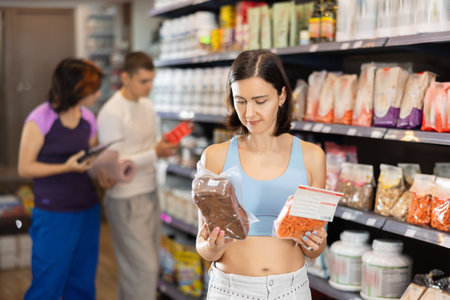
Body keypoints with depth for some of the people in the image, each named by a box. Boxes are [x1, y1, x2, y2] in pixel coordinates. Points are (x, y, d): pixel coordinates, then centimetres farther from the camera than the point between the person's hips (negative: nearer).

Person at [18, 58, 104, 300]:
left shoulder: (88, 119, 6)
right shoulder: (40, 119, -11)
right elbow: (24, 168, -11)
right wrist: (66, 167, -22)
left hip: (88, 211, 6)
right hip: (54, 214, -6)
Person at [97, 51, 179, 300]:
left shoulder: (147, 105, 10)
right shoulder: (111, 113, -15)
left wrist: (165, 145, -4)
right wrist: (155, 153, -21)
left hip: (149, 194, 8)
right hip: (126, 201, -8)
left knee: (146, 266, 13)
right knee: (145, 268, -6)